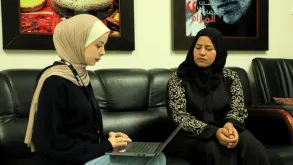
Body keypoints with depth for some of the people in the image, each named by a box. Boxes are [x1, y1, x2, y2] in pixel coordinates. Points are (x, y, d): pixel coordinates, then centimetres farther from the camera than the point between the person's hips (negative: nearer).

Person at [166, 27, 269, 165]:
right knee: (218, 151, -34)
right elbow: (180, 116, -13)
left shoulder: (230, 76, 5)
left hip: (223, 131, 3)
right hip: (189, 135, -3)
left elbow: (238, 109, 2)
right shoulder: (178, 78, -5)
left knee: (251, 148, -27)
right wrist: (214, 132, -27)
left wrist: (230, 125, -23)